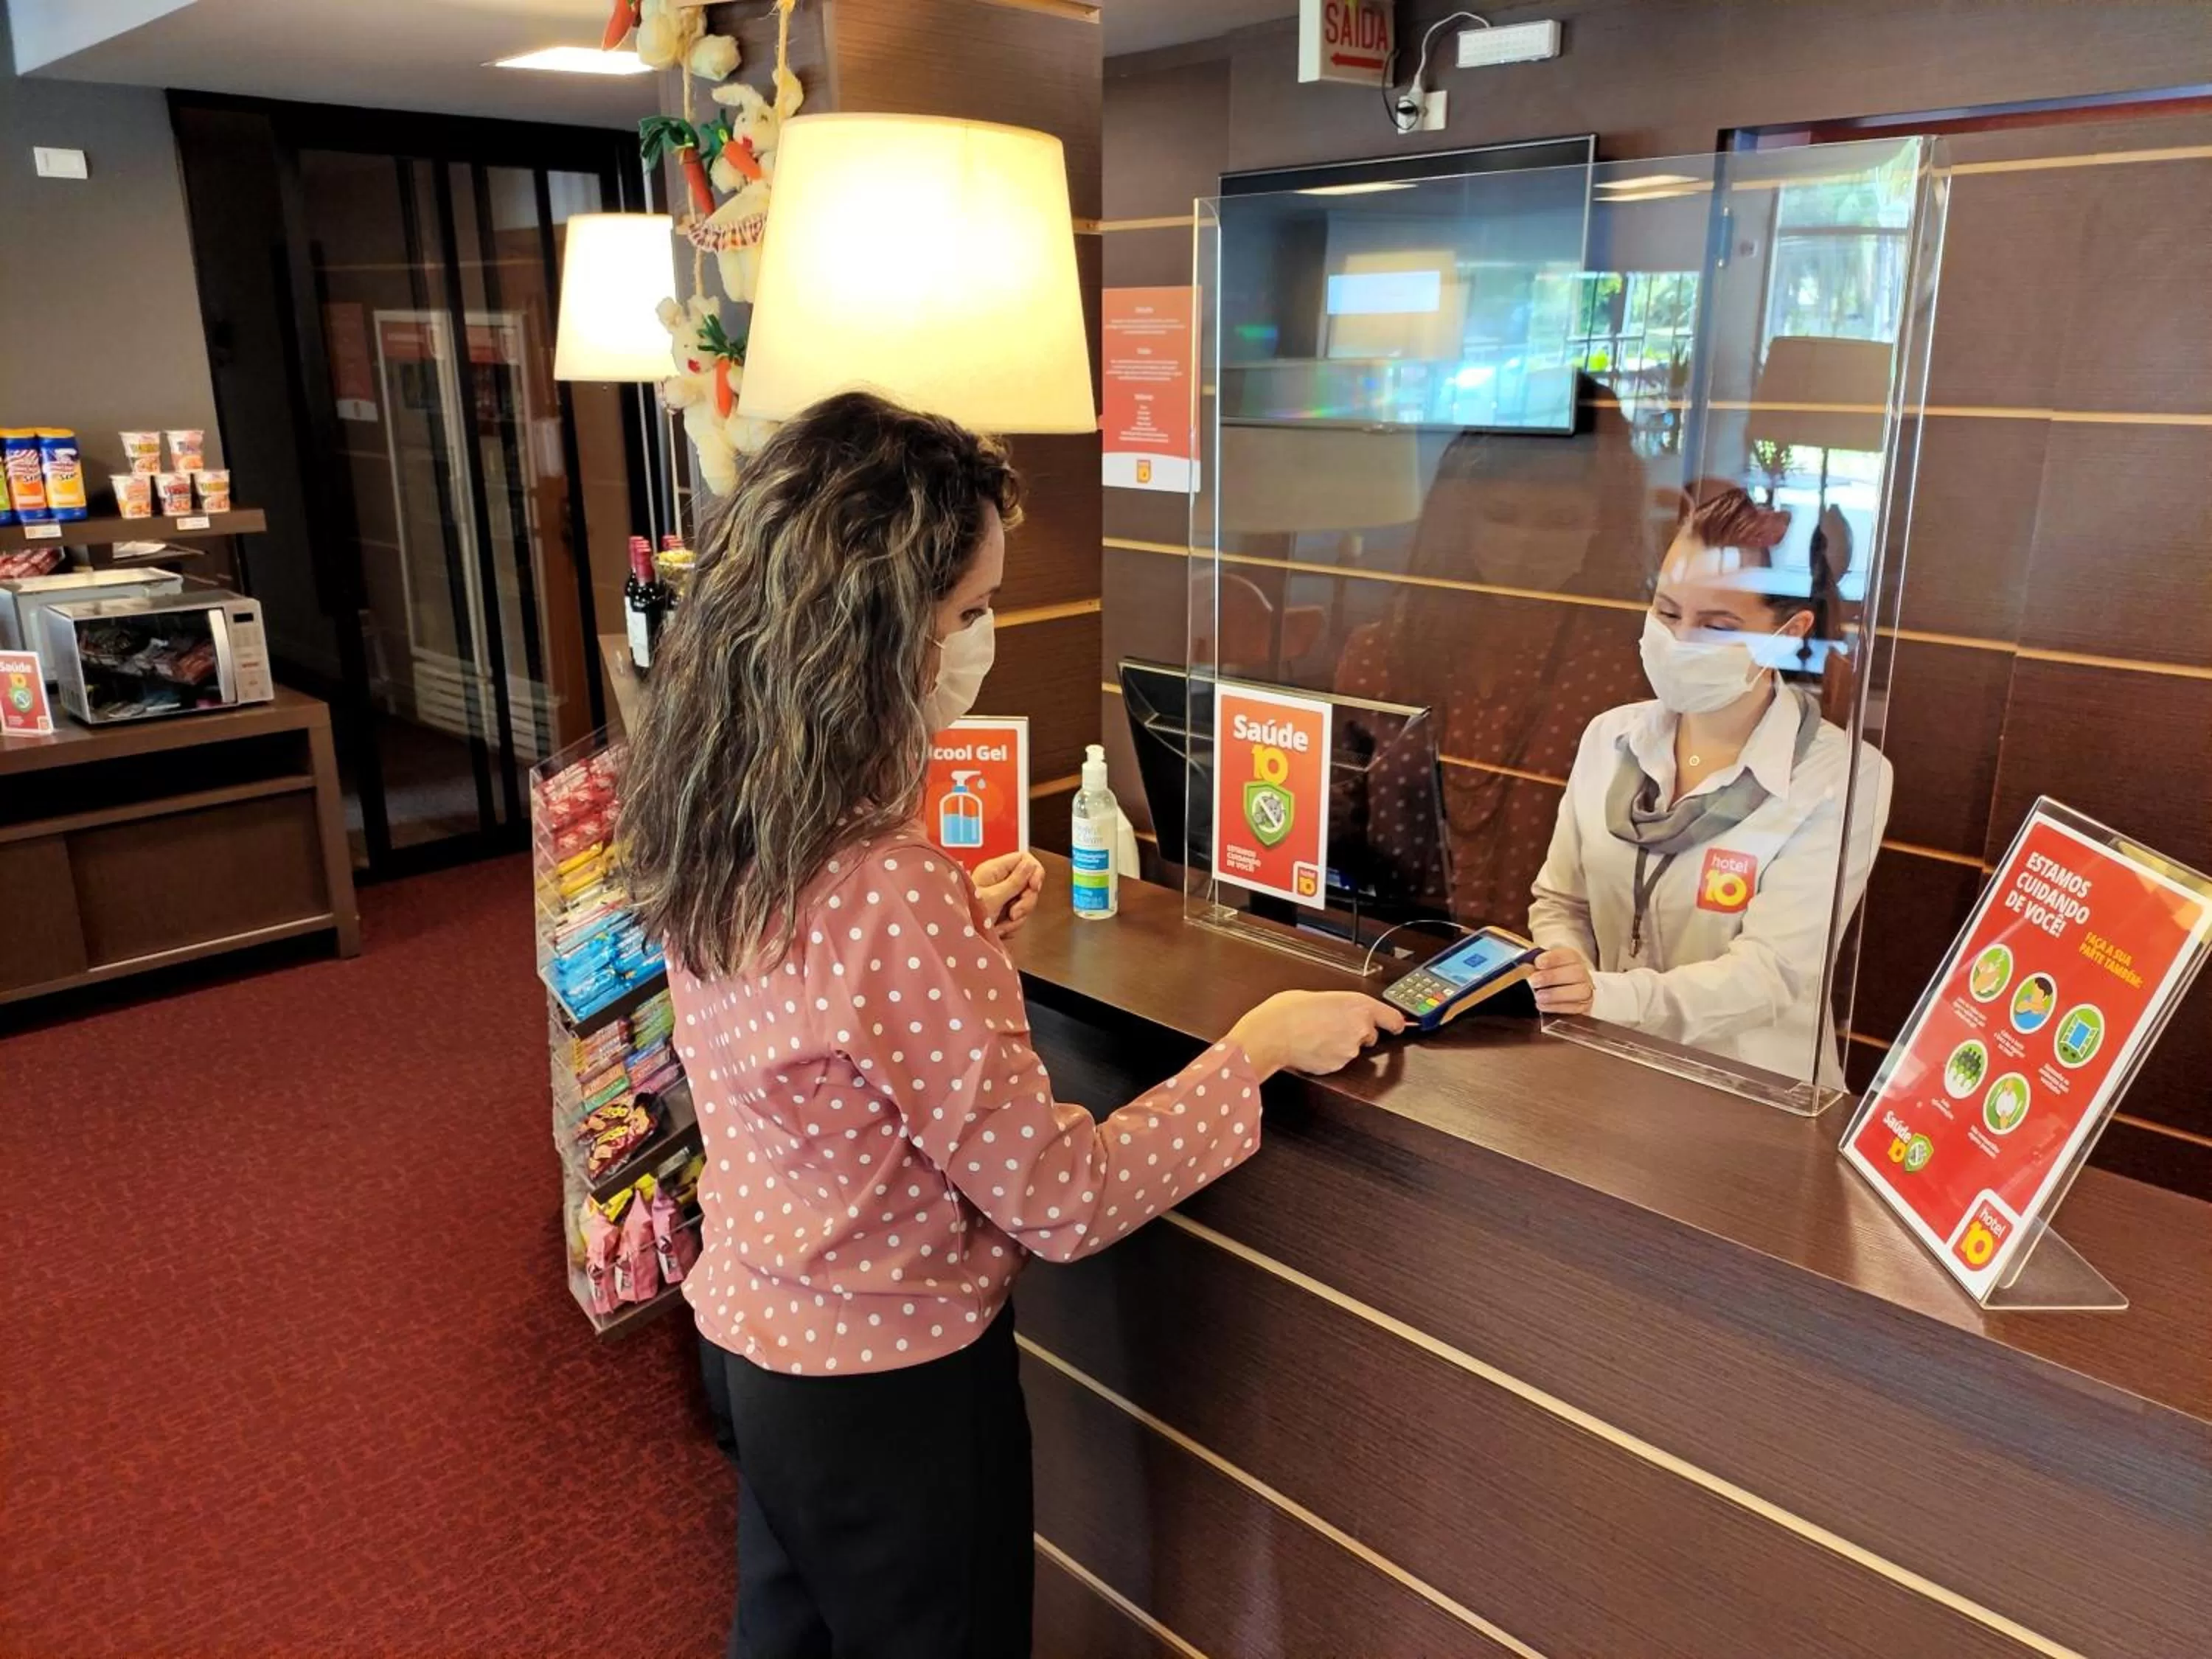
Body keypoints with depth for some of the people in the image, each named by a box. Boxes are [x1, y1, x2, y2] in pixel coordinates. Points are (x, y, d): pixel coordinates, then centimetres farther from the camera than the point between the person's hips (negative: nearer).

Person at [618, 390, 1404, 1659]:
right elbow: (1065, 1202, -24)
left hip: (756, 1328, 7)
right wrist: (1263, 1045, -16)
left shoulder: (707, 828, -8)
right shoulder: (890, 893, -34)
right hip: (894, 1383, -7)